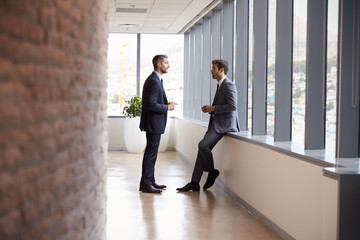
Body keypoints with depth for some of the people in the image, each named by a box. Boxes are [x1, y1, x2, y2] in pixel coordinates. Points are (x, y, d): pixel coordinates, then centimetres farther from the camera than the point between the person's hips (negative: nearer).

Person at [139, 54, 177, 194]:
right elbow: (152, 105, -24)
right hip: (153, 123, -11)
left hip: (154, 123, 11)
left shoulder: (155, 79, 16)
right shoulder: (153, 81, -18)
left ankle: (150, 181, 23)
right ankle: (145, 184, -3)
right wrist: (168, 107, -13)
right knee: (151, 152, -7)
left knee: (151, 153, 15)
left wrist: (167, 104, 8)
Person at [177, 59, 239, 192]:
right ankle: (194, 183, 5)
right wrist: (210, 108, 9)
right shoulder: (220, 85, 19)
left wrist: (213, 108, -14)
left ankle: (211, 171, 1)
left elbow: (232, 106, -22)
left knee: (203, 145, -21)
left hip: (224, 125, -10)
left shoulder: (228, 85, -12)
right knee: (202, 149, 4)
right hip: (216, 124, 10)